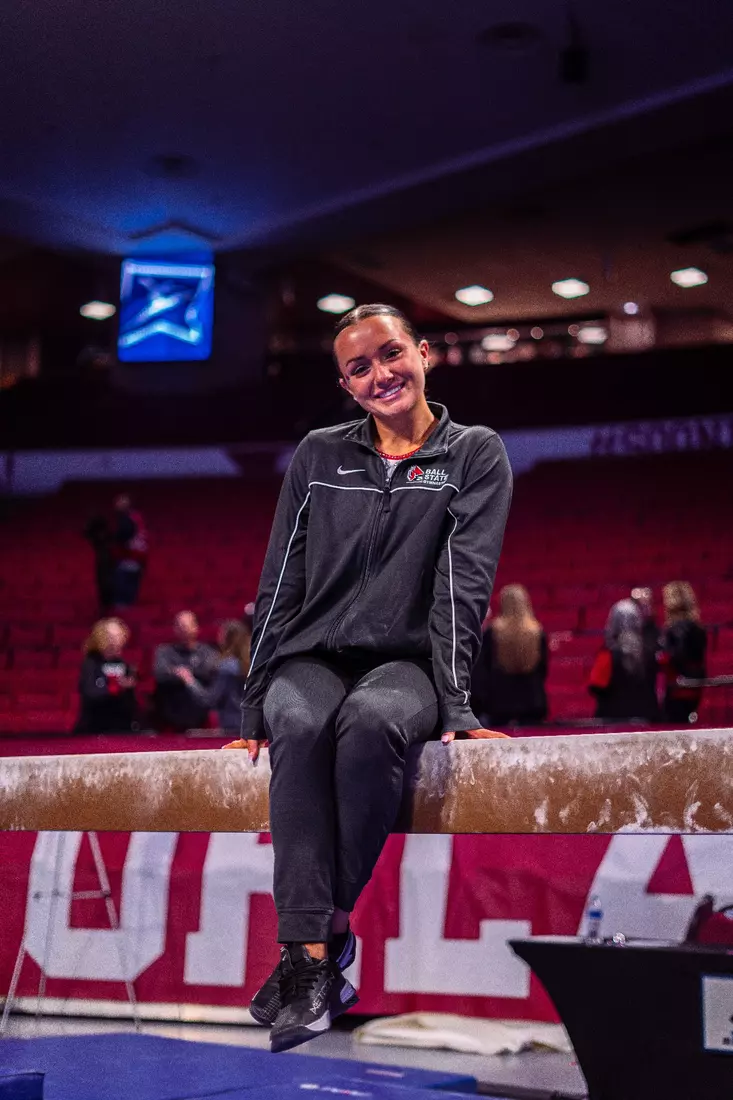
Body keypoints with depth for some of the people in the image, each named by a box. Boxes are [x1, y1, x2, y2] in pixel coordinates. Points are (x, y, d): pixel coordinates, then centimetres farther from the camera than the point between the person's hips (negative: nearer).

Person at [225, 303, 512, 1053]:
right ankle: (312, 955, -40)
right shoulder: (318, 456, 13)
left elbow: (464, 585, -5)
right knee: (301, 726, -35)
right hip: (312, 658, 2)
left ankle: (329, 922, -27)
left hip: (406, 661, -2)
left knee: (370, 719, -38)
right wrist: (255, 704, 0)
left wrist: (452, 701, -17)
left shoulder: (475, 456, 6)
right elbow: (281, 583, 9)